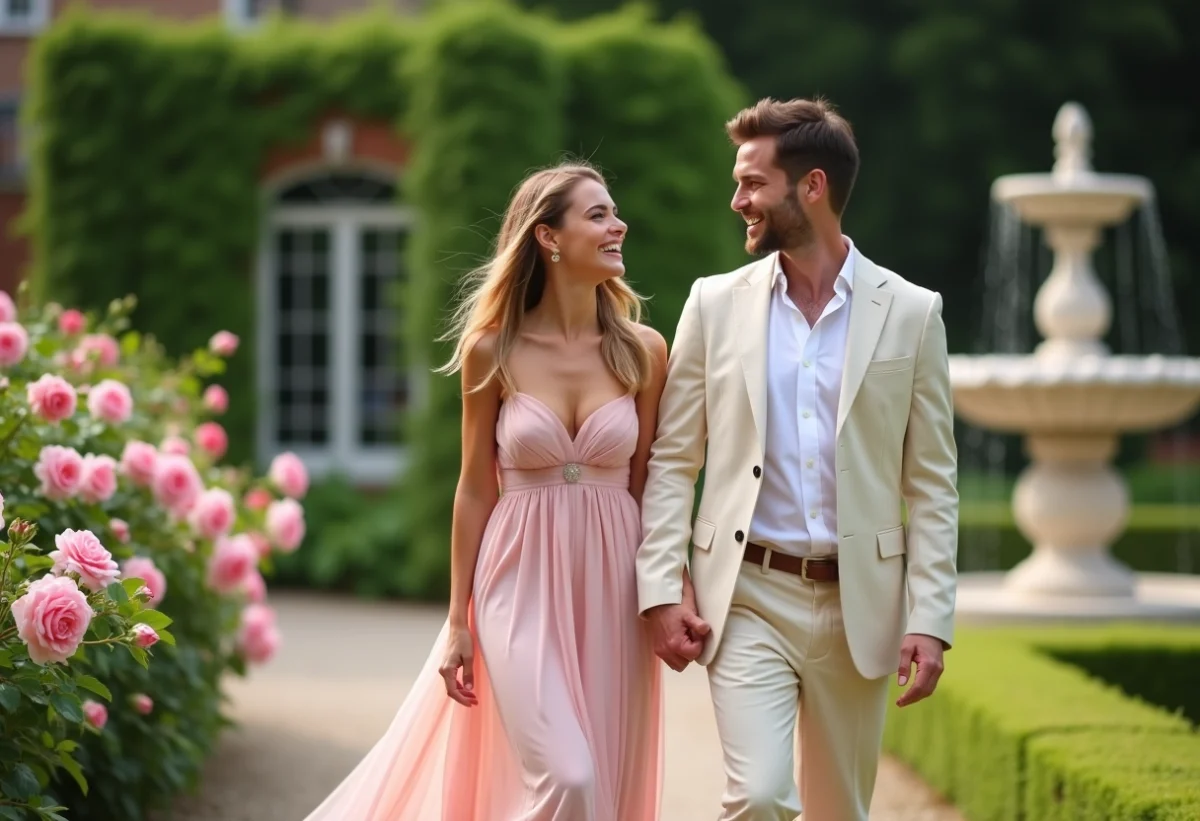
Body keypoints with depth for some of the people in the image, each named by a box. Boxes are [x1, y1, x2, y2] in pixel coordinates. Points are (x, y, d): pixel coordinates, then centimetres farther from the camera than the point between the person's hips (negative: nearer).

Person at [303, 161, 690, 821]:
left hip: (611, 591, 3)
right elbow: (475, 489, 1)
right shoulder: (493, 350, -3)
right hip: (522, 588, -3)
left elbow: (646, 485, 7)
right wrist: (457, 623, 0)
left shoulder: (643, 351, 2)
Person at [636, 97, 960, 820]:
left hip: (858, 603, 0)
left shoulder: (911, 313, 1)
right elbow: (673, 460, 6)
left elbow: (932, 482, 2)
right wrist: (662, 589, -5)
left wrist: (931, 619, -5)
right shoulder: (716, 304, 4)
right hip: (747, 597, 0)